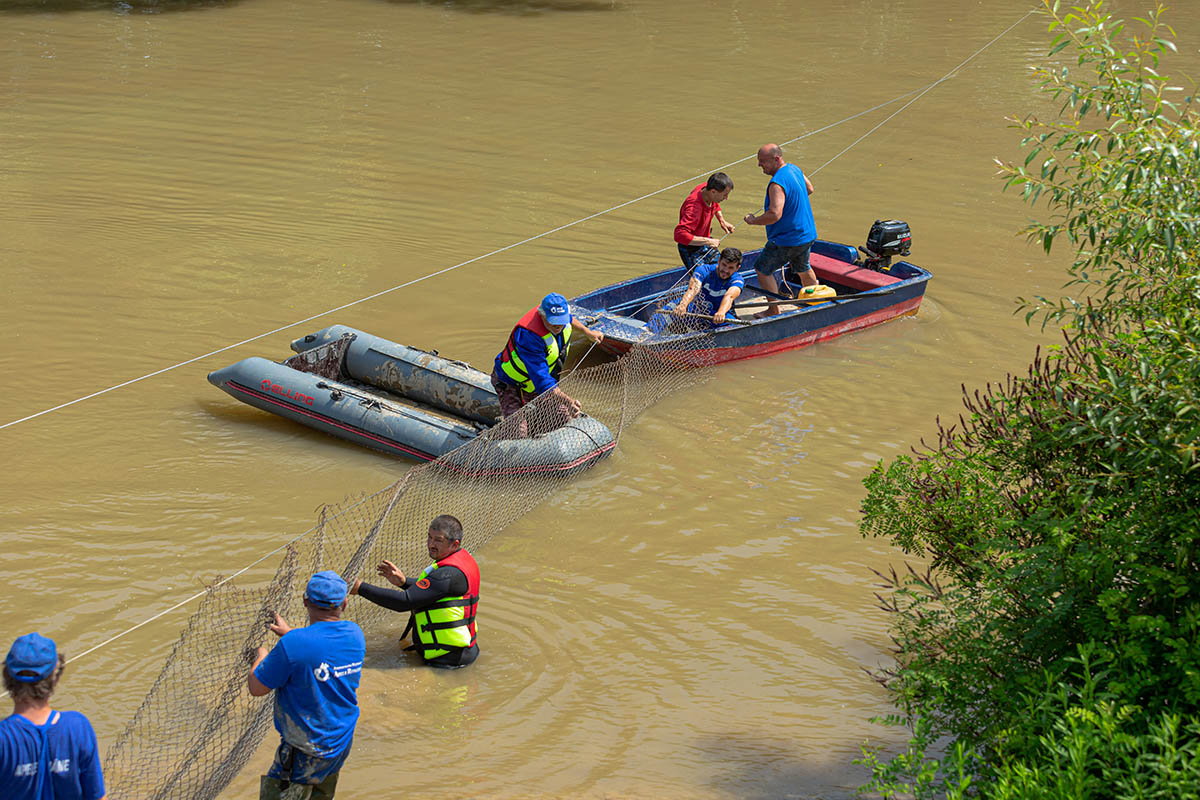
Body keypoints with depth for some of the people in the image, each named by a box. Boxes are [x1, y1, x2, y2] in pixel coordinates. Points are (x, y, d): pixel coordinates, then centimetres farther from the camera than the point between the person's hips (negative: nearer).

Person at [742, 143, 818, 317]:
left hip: (787, 240, -9)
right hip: (808, 235, 9)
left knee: (763, 270, 6)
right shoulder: (794, 169, 2)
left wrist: (753, 220, -21)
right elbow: (809, 189, 21)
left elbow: (774, 215, -36)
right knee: (804, 269, 29)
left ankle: (774, 310, 9)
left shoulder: (777, 184, -28)